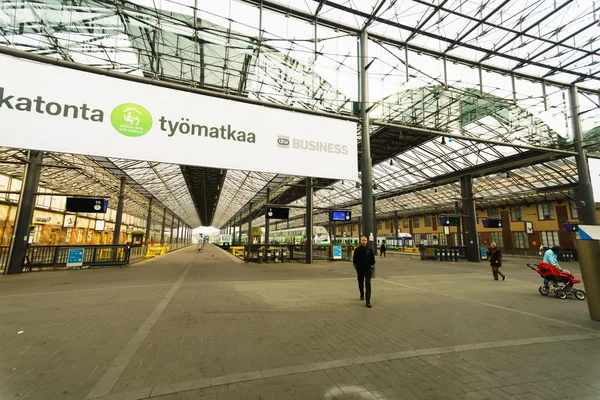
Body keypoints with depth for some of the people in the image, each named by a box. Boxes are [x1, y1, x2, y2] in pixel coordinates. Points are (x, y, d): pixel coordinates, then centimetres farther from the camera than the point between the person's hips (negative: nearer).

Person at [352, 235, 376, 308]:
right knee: (360, 283, 17)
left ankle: (368, 301, -10)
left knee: (368, 284, -10)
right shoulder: (357, 250, -2)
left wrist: (371, 266, 0)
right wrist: (356, 267, -1)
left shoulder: (369, 250, 0)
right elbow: (354, 260, 4)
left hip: (368, 269, -1)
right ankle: (362, 294, 45)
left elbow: (373, 260, 9)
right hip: (360, 270, 1)